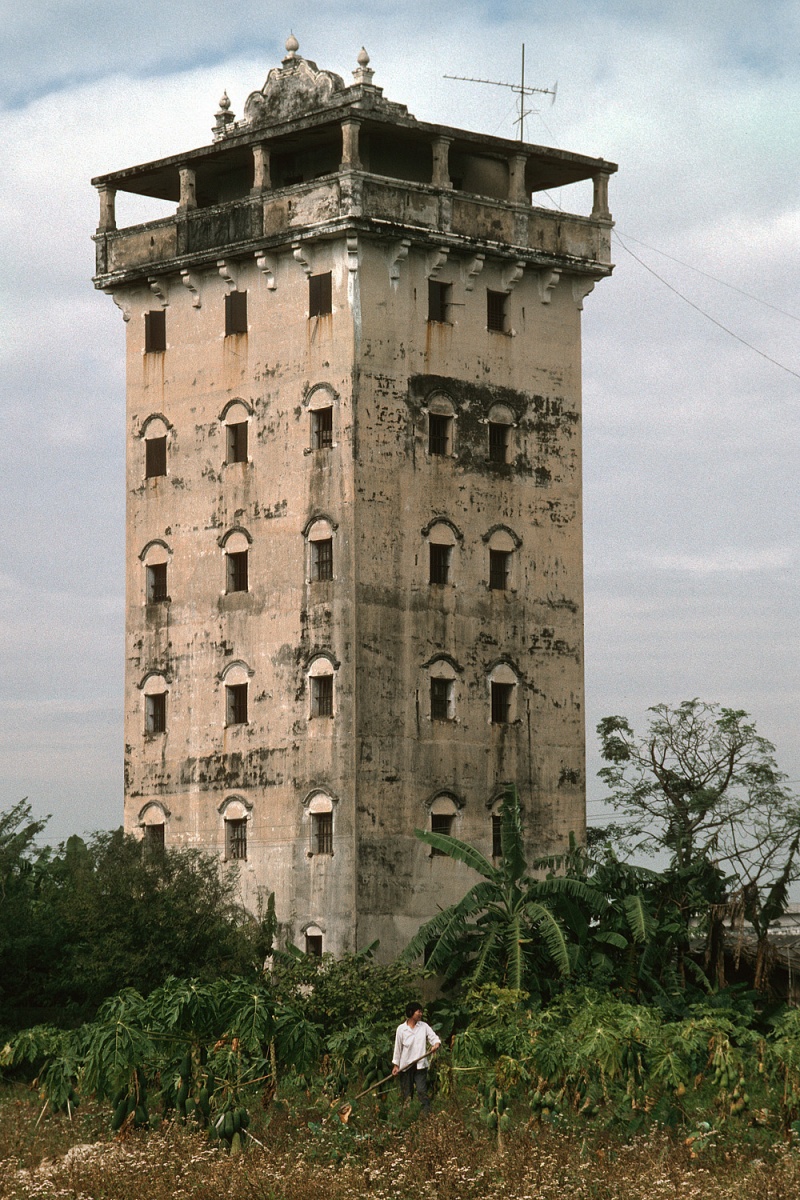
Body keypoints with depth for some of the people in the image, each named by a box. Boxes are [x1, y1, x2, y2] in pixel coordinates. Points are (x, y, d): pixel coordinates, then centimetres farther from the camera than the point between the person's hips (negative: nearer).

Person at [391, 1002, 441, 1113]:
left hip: (420, 1065, 0)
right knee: (406, 1093, 7)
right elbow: (398, 1047, 2)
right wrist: (396, 1065, 2)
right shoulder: (401, 1029, -3)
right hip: (405, 1066, 0)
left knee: (422, 1091, -10)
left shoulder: (424, 1026, 2)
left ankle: (427, 1112, -12)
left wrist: (436, 1044, -22)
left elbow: (434, 1037, 3)